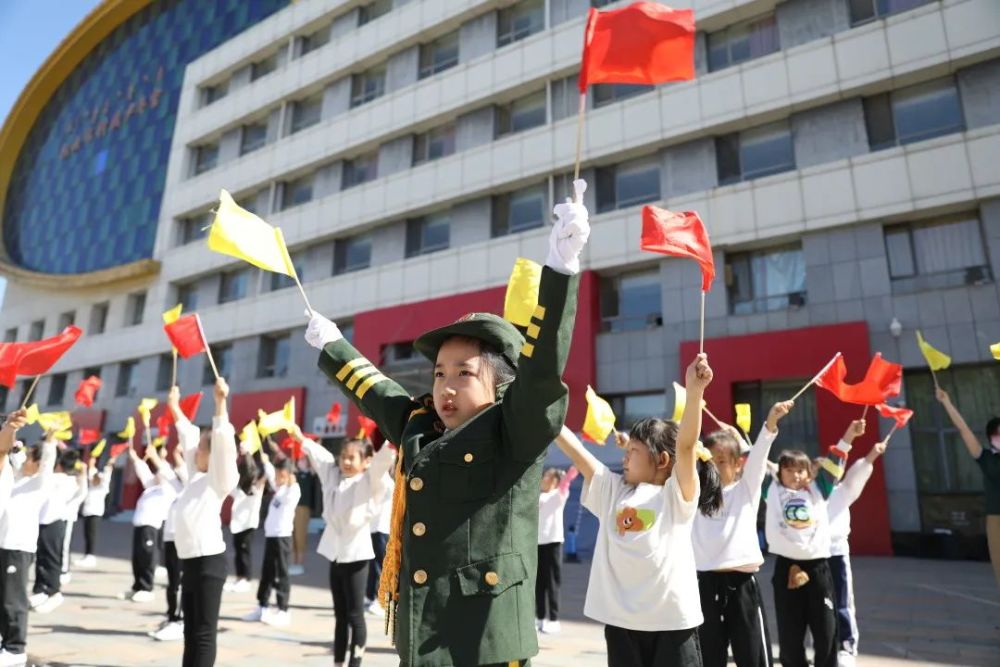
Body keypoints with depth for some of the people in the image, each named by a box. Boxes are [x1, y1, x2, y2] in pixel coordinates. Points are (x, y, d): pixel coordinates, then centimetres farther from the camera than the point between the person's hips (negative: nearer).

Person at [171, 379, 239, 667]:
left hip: (208, 561, -8)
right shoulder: (197, 475, 14)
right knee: (191, 631, 14)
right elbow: (188, 436, 22)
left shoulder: (221, 479, -7)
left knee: (204, 632, -2)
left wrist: (220, 401, -27)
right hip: (189, 560, 8)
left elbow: (223, 439, -20)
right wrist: (174, 407, 26)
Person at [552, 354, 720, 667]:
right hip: (620, 620, 4)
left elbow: (686, 445, -21)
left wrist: (694, 391, -36)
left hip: (671, 620, -4)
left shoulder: (678, 494, -5)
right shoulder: (612, 489, 7)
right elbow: (572, 447, 3)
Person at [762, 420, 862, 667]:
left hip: (818, 566, 1)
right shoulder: (772, 489, 4)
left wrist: (849, 435, -4)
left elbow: (833, 463, 5)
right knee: (790, 633, 10)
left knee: (826, 631, 10)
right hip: (786, 567, -1)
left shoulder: (817, 489, 9)